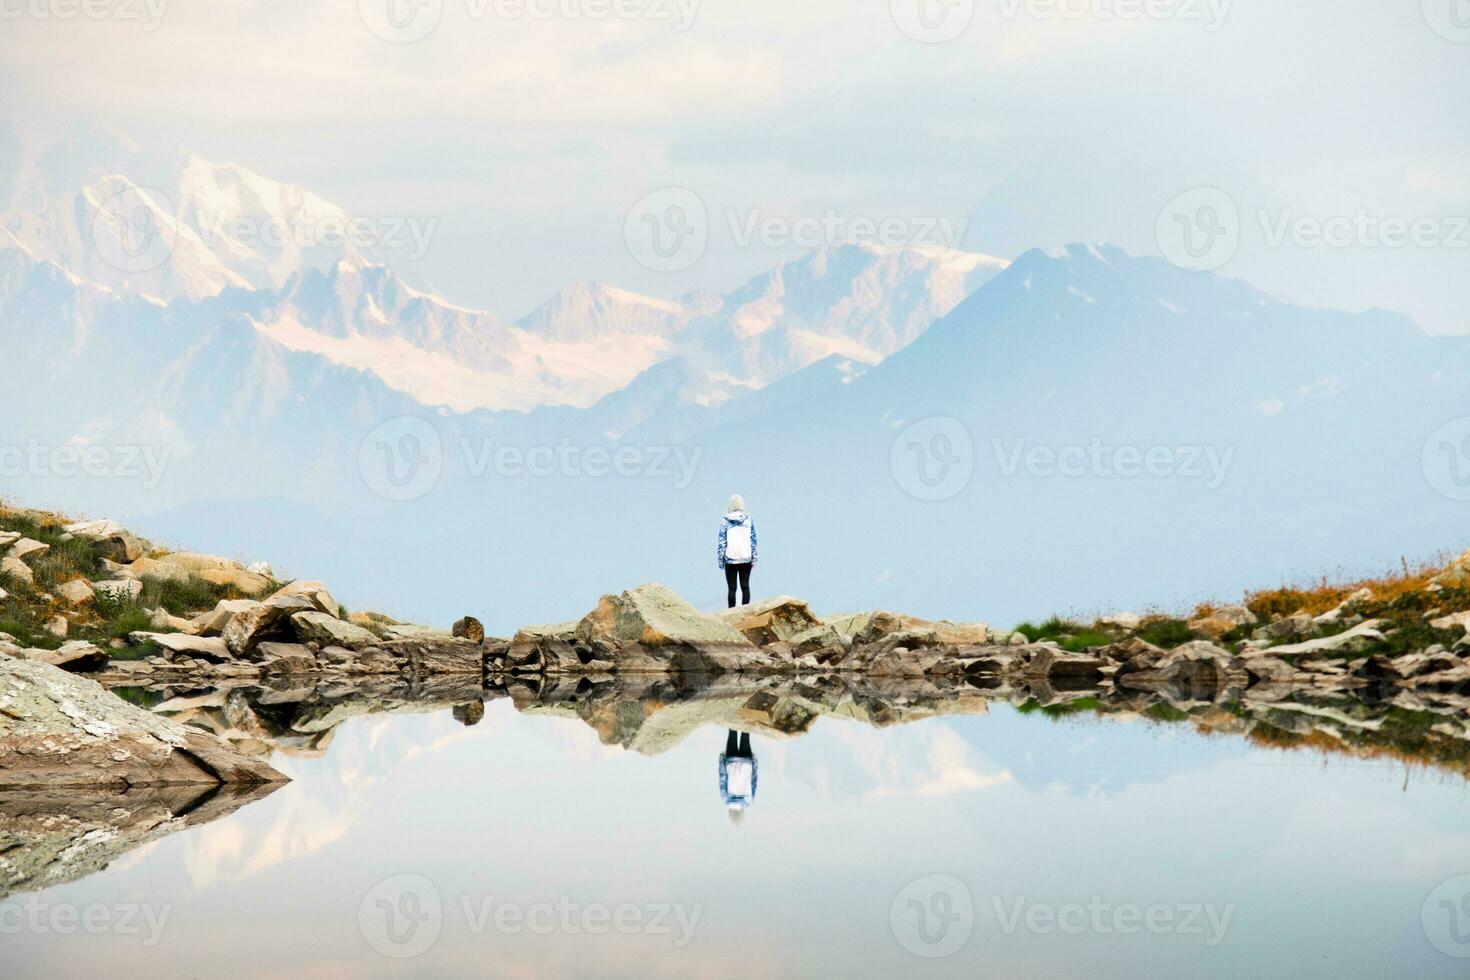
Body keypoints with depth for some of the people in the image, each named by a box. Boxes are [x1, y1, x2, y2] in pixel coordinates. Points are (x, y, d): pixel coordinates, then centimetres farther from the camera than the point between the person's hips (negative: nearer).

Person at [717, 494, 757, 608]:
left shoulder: (725, 521, -5)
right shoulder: (748, 520, 0)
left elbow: (722, 541, -5)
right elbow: (753, 540, 3)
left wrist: (721, 560, 2)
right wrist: (754, 558, 9)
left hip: (730, 559, -2)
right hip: (746, 559, 2)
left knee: (731, 588, 2)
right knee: (745, 586, 7)